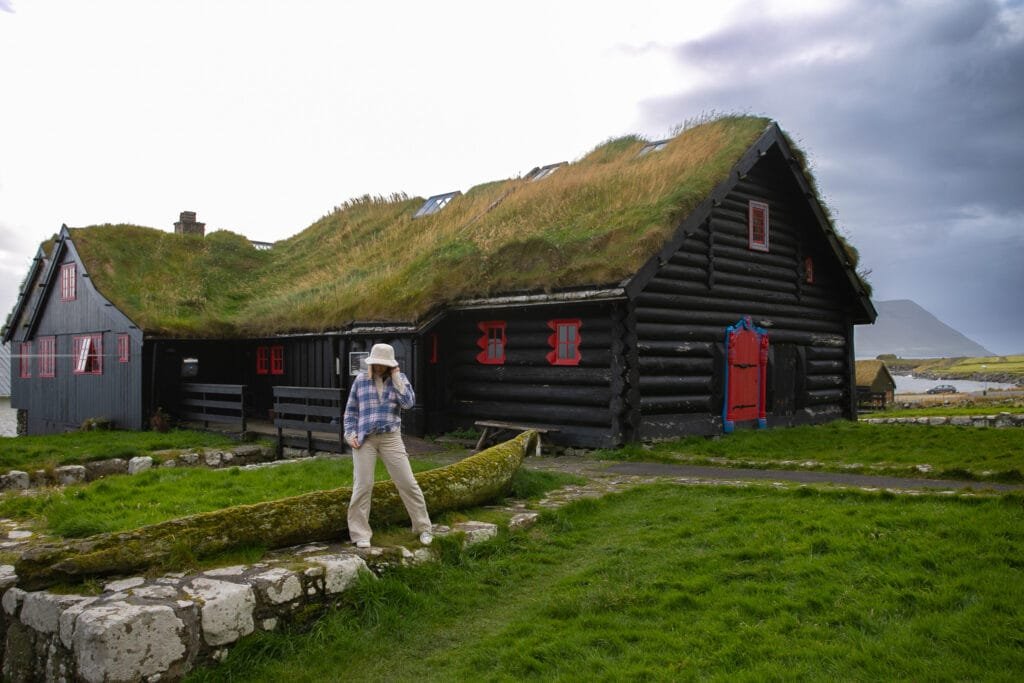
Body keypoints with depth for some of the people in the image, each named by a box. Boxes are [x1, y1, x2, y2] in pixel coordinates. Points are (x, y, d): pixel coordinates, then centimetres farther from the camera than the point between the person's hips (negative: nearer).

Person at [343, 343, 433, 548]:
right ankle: (360, 534, 11)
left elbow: (408, 403, -8)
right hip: (364, 439, 0)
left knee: (407, 482, 0)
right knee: (362, 485, -1)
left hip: (390, 437, 0)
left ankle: (424, 528, 12)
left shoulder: (400, 378, 7)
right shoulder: (361, 379, 7)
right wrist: (350, 434, 1)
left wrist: (396, 378, -7)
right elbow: (351, 410, 12)